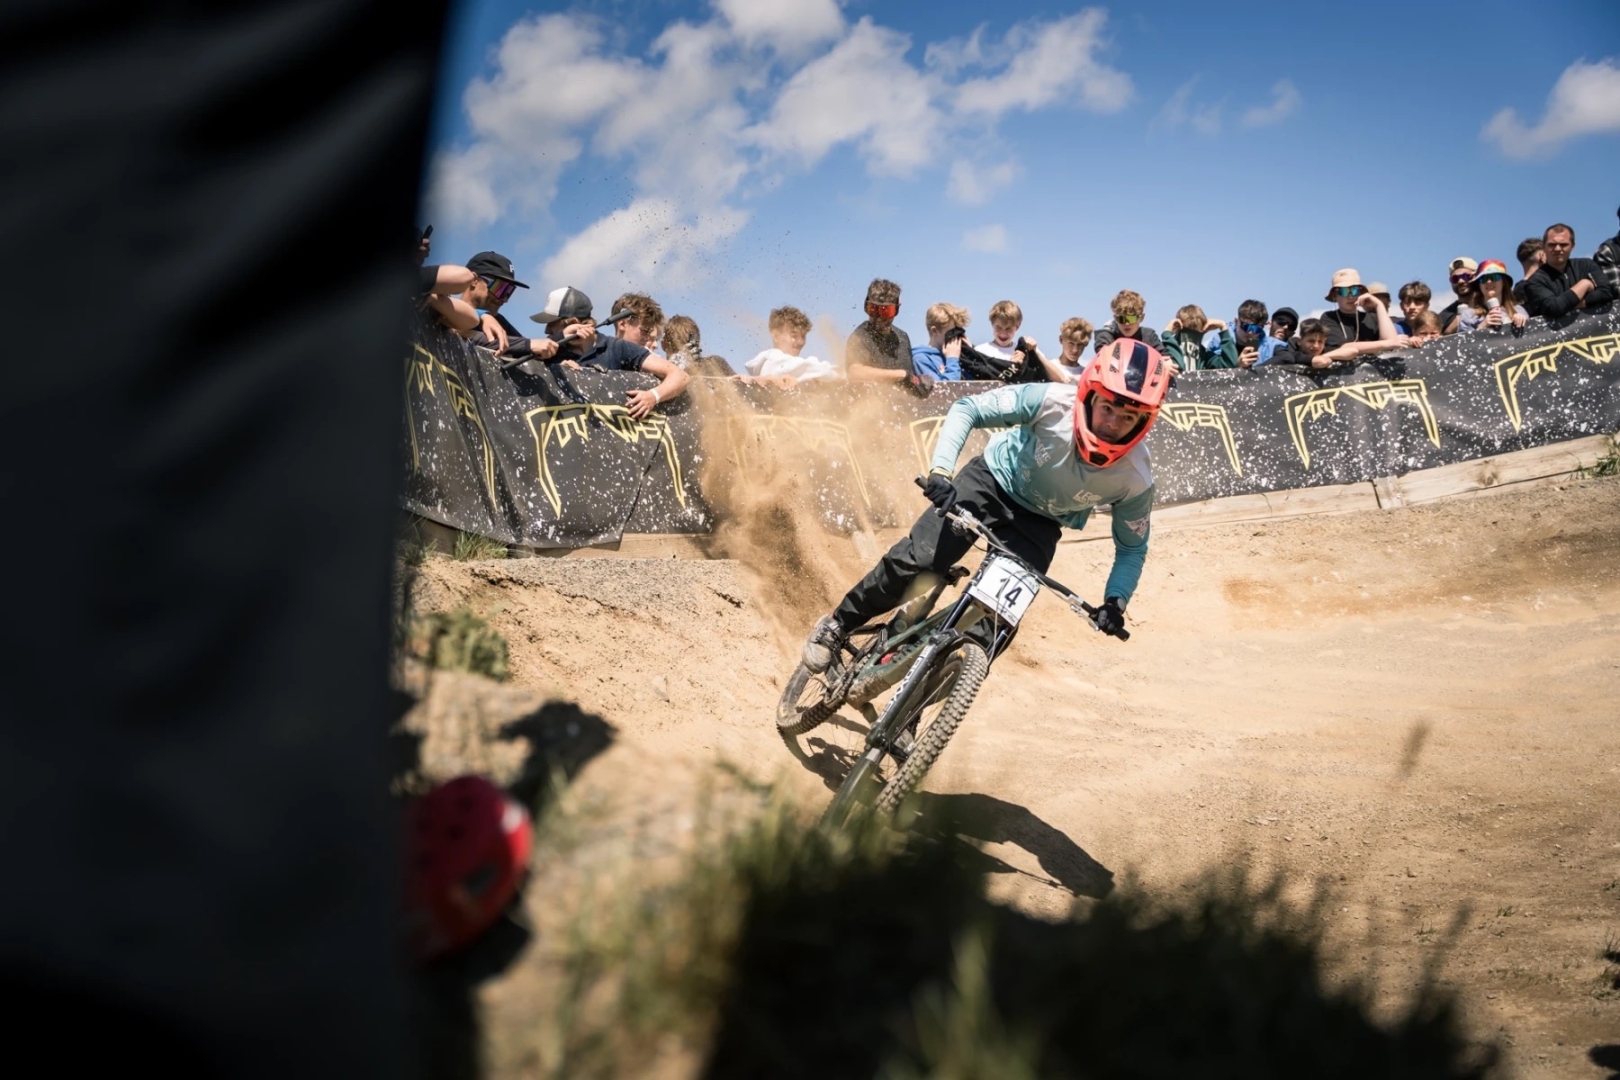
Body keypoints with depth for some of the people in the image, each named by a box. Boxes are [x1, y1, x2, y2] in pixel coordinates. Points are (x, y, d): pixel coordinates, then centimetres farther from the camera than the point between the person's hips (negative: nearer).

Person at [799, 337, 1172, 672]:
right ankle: (839, 624, 6)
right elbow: (967, 409, -23)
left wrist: (1116, 601, -19)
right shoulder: (1052, 402, -31)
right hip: (994, 479, -2)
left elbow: (1132, 546, -4)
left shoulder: (1135, 479, -23)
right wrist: (940, 470, -36)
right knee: (917, 560, -15)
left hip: (1039, 522, 2)